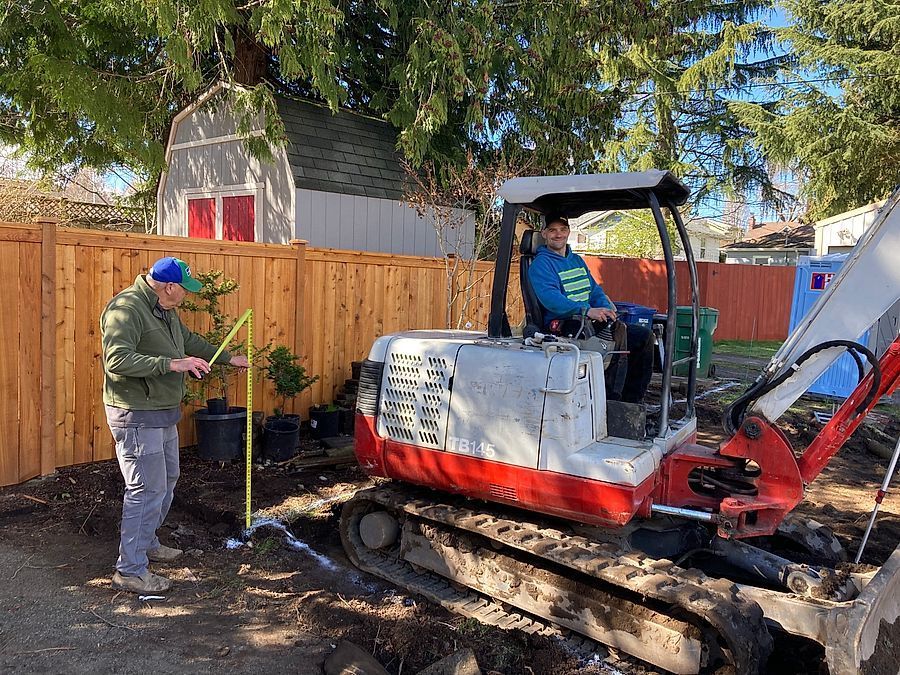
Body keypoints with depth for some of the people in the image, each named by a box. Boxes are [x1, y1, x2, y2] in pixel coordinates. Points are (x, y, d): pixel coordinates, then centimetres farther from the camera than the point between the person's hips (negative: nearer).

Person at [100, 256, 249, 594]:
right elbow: (117, 360, -31)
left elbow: (191, 340, 26)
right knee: (148, 490, -6)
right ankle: (130, 571, 5)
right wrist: (172, 363, -35)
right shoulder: (126, 309, -20)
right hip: (137, 416, -10)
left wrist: (228, 358, 31)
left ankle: (147, 543, 40)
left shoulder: (164, 310, 11)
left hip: (163, 413, 11)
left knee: (166, 481, 22)